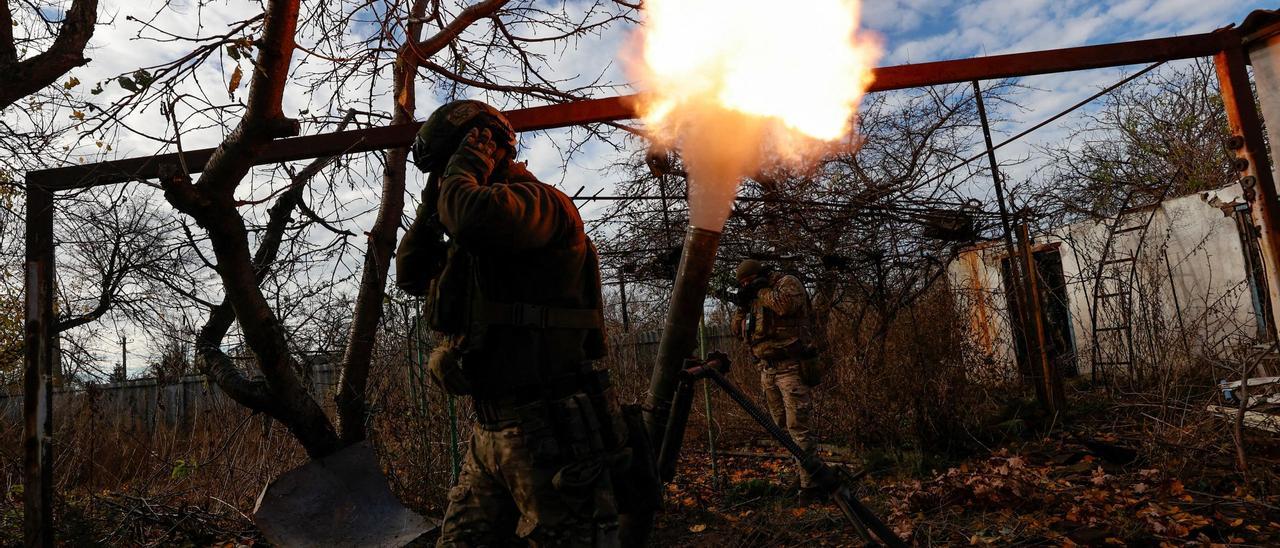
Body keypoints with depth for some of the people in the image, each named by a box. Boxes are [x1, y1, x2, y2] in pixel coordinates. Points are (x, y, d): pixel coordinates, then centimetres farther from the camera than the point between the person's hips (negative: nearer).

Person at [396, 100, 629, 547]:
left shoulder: (541, 202, -10)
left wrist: (464, 168, -8)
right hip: (490, 433, 10)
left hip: (548, 431, -10)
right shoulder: (474, 241, 20)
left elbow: (472, 218, -30)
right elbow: (412, 275, 25)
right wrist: (432, 203, 14)